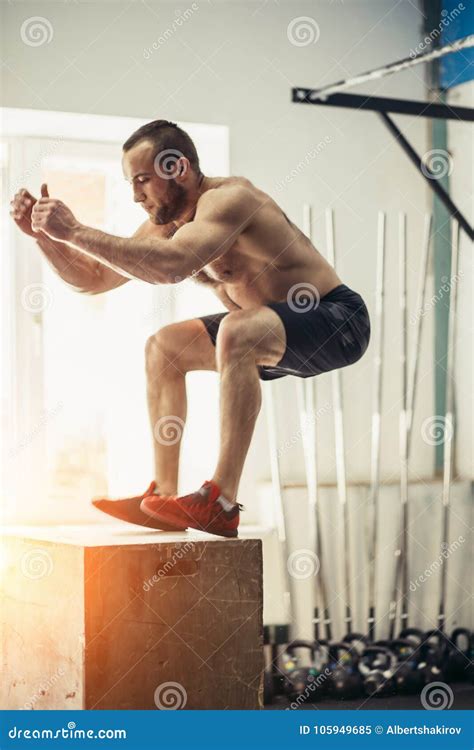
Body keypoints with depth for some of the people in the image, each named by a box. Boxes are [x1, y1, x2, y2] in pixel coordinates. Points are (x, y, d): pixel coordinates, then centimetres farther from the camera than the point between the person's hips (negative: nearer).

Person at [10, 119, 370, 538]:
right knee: (164, 347, 9)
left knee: (236, 332, -36)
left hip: (339, 321, -10)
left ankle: (222, 503, -33)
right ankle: (164, 496, 4)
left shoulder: (227, 198, -23)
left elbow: (172, 266, -40)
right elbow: (94, 280, 11)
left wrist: (75, 232, -34)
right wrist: (43, 233, -4)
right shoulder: (165, 225, 5)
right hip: (278, 331, 10)